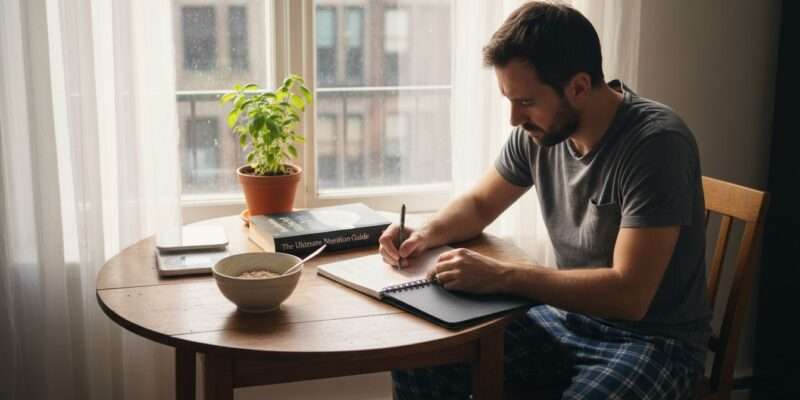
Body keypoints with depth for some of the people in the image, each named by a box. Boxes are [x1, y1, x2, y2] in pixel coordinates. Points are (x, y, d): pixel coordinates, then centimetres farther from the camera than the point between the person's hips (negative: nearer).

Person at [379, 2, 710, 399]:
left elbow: (629, 295, -29)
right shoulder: (537, 132, -4)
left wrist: (502, 275, -29)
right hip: (565, 316, 6)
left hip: (652, 338, -5)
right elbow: (479, 203, 13)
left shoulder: (656, 143, -24)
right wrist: (424, 235, -7)